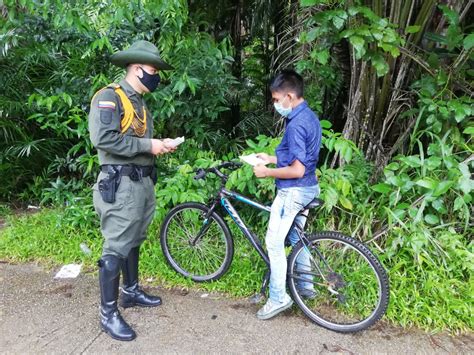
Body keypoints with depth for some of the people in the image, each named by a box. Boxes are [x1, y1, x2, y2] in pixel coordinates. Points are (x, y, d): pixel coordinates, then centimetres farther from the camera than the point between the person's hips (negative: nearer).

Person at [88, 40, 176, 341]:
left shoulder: (139, 102, 19)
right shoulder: (109, 96, -11)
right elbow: (103, 138, -24)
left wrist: (160, 144, 3)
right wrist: (148, 145, -19)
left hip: (143, 182, 9)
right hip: (121, 184, -9)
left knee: (133, 241, 19)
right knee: (115, 249, -3)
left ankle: (131, 291, 35)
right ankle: (108, 314, 9)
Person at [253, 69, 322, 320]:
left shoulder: (296, 124, -22)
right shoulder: (310, 117, 9)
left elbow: (297, 170, -24)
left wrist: (267, 172, -13)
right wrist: (272, 158, 13)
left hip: (293, 191, -10)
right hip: (307, 189, 10)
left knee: (274, 243, -2)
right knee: (296, 238, 21)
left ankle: (278, 298, 6)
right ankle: (305, 286, 35)